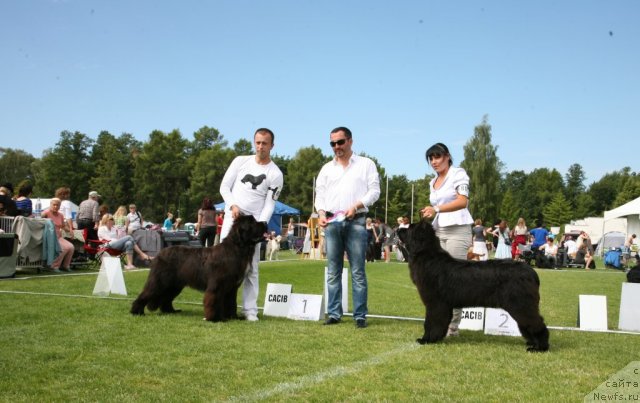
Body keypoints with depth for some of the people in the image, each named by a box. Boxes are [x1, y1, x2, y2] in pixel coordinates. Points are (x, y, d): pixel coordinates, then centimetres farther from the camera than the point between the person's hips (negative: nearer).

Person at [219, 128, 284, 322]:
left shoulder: (275, 174, -2)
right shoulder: (240, 161, 5)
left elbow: (269, 205, -5)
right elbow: (224, 186, 6)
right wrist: (233, 205, -10)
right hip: (231, 218, 2)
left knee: (250, 267, -1)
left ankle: (250, 309, 3)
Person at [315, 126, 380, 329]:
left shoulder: (366, 164, 7)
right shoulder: (327, 168, 17)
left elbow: (374, 191, 1)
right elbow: (320, 194, 14)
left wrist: (356, 206, -13)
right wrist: (321, 213, -4)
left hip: (356, 221, -3)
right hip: (332, 222, 4)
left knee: (358, 271, -4)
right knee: (333, 271, 4)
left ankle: (360, 315, -1)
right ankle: (334, 313, 8)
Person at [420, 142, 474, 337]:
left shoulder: (458, 173, -1)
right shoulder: (433, 182, 19)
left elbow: (462, 201, -15)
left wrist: (436, 209, -25)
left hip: (457, 230, -6)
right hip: (438, 231, 6)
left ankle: (452, 327, -4)